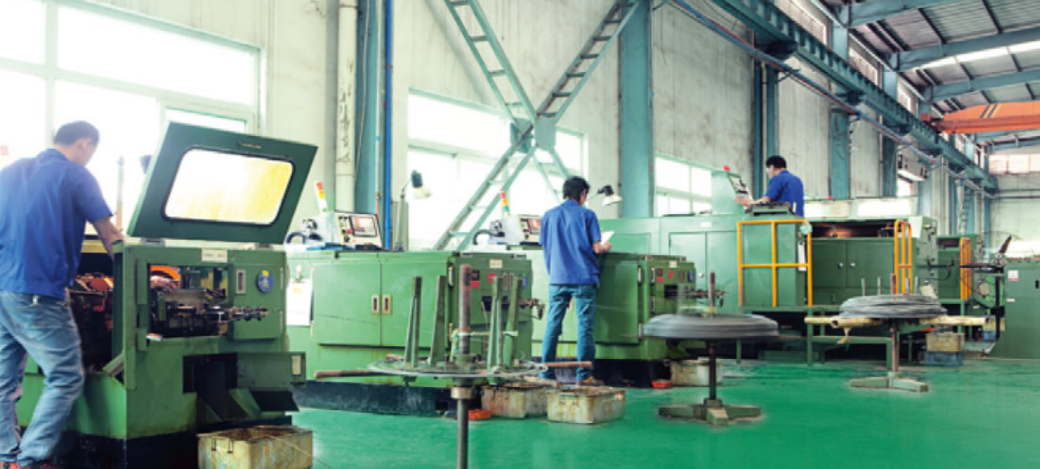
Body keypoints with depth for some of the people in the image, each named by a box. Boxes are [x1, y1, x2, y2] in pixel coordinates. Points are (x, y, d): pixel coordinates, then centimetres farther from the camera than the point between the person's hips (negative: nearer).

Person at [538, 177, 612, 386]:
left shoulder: (548, 216, 9)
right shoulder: (587, 215, -1)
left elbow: (545, 247, 13)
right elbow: (596, 248, -6)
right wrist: (606, 246, 15)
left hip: (557, 279, 3)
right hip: (583, 278, -3)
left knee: (552, 326, 8)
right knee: (584, 327, 1)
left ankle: (546, 374, 10)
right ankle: (584, 375, 2)